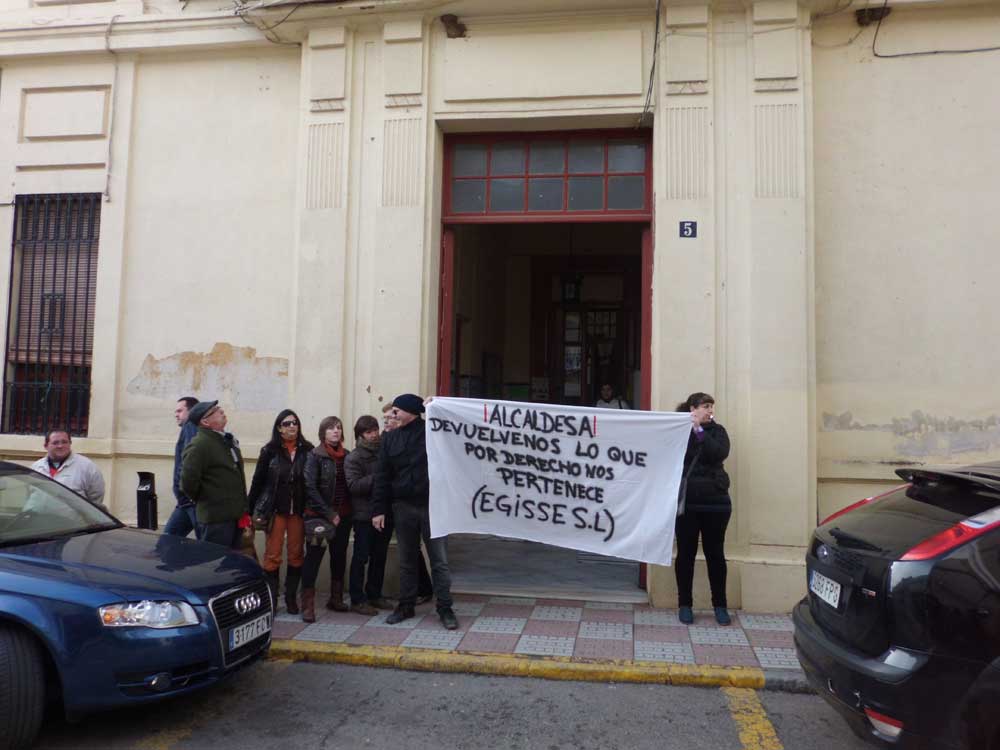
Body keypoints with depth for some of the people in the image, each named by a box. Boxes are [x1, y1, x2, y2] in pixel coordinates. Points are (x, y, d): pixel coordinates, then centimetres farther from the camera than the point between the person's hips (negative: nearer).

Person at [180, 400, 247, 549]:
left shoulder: (228, 440, 12)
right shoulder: (199, 445, -17)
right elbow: (188, 481, -23)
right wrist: (202, 500, -7)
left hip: (234, 515, 9)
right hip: (215, 519, -8)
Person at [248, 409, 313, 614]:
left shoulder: (307, 450, 0)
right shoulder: (270, 451, 0)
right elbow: (258, 480, 2)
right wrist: (250, 510, 1)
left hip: (299, 511, 1)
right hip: (276, 510, -1)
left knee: (296, 555, 8)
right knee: (272, 555, 1)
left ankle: (291, 597, 21)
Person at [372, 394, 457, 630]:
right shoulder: (390, 439, 6)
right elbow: (382, 476, 5)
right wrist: (378, 509, 0)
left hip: (431, 505, -3)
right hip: (403, 506, 3)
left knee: (439, 560, 2)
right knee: (406, 560, 14)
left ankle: (445, 608, 11)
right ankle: (406, 606, 27)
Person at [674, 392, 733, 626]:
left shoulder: (716, 431, 5)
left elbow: (719, 454, -14)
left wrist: (699, 431, -19)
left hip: (715, 501, 1)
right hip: (685, 502, -1)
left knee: (715, 553, 8)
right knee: (686, 553, 6)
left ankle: (720, 605, 20)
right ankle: (685, 604, 17)